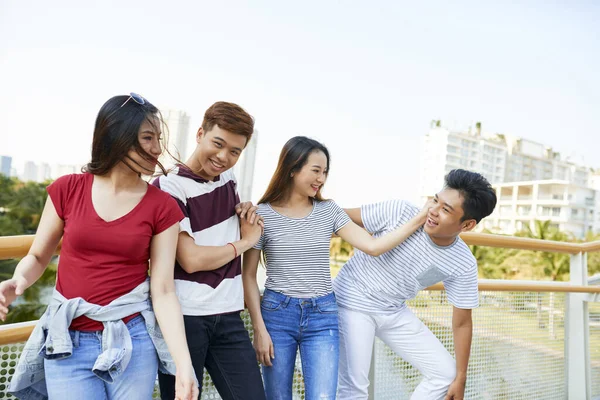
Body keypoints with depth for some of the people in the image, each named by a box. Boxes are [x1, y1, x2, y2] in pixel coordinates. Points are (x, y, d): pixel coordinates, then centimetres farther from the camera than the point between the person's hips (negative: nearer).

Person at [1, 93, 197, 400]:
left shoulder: (162, 207, -6)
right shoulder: (67, 189, -3)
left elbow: (163, 291, -9)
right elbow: (37, 257, 8)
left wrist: (184, 363, -17)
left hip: (132, 342, 0)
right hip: (67, 343, 1)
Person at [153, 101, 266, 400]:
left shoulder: (228, 178, 8)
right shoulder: (168, 187, -10)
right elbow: (192, 260, -17)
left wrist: (247, 210, 6)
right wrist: (245, 241, -4)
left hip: (228, 317, 5)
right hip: (183, 317, -5)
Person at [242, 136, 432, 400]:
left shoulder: (329, 211, 3)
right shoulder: (262, 214, -5)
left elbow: (373, 246, -3)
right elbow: (249, 276, -3)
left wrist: (420, 219, -8)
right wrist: (259, 329, -7)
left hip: (323, 316, 2)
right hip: (277, 313, -1)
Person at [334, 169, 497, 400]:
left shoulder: (464, 265, -15)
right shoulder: (399, 212, -25)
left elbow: (462, 322, -4)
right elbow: (342, 219, -14)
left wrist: (460, 378, 0)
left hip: (395, 312, 4)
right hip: (353, 302, -4)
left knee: (445, 372, 6)